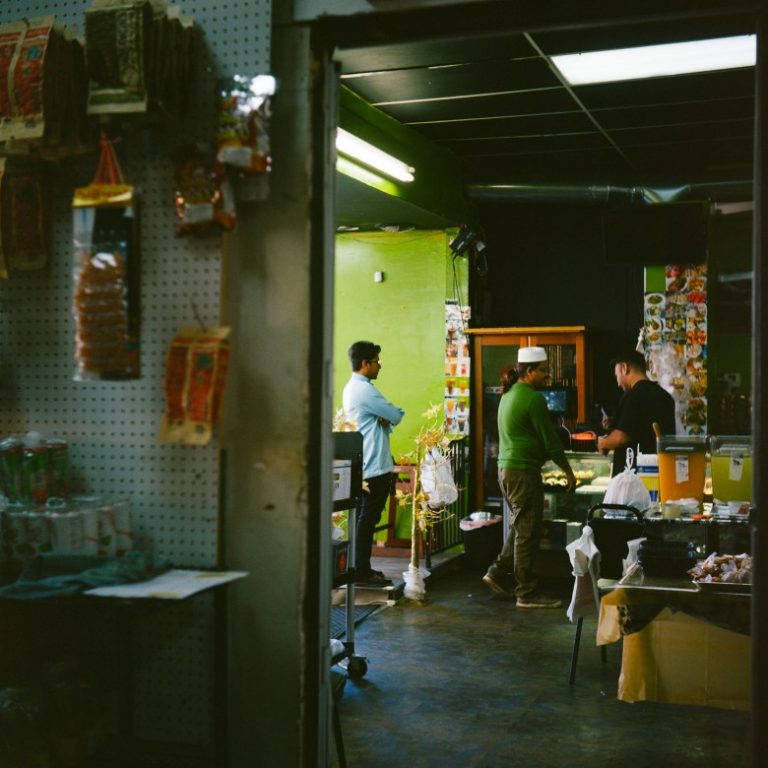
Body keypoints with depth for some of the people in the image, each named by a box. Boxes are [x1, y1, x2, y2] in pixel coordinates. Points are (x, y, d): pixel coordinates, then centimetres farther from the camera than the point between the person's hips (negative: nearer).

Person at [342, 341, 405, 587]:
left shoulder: (350, 388, 16)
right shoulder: (364, 389, -17)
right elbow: (396, 416, -15)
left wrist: (384, 419, -4)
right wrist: (395, 414, 6)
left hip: (361, 464, 10)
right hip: (375, 464, -10)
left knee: (363, 517, 13)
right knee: (368, 518, -6)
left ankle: (361, 568, 20)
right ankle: (362, 572, -3)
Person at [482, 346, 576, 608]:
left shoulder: (509, 394, 14)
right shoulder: (533, 399, -15)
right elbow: (550, 439, -12)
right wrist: (567, 470, -2)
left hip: (506, 468, 10)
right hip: (524, 471, -9)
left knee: (521, 528, 20)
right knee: (528, 533, -2)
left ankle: (498, 573, 20)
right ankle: (527, 593, 4)